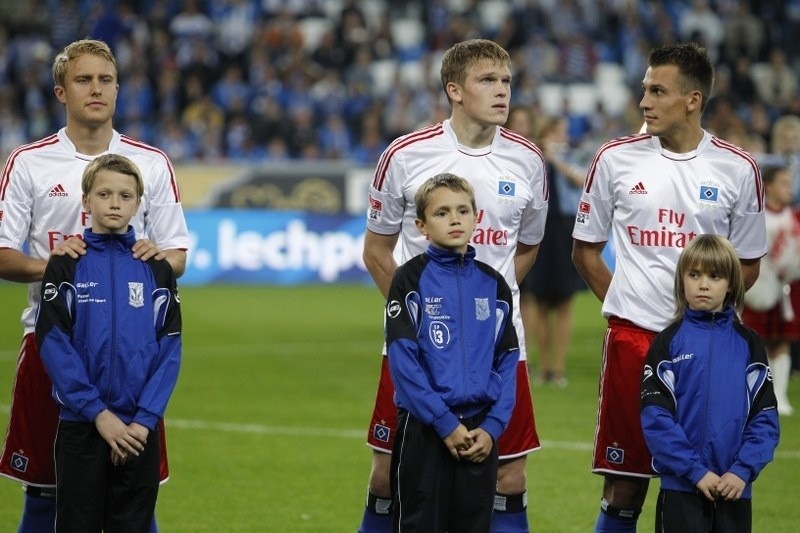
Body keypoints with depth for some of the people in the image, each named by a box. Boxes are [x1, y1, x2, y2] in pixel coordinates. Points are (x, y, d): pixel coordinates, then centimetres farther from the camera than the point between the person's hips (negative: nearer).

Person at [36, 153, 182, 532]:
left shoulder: (156, 269, 6)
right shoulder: (67, 265, 0)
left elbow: (169, 349, 2)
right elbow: (54, 344, -7)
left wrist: (145, 419, -10)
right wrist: (98, 413, -14)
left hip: (140, 429, 2)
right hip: (81, 425, -2)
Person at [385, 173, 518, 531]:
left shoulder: (492, 284, 8)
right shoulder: (411, 279, -5)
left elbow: (507, 360, 8)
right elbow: (402, 358, -10)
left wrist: (493, 426, -5)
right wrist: (444, 422, -14)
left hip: (480, 432, 4)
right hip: (424, 430, -4)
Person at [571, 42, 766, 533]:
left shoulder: (737, 170, 1)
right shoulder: (616, 159, 3)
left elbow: (748, 264, 11)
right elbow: (585, 248, 12)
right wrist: (620, 302, 5)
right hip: (632, 338, 0)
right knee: (623, 490, 1)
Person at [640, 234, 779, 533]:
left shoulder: (748, 344, 6)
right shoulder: (668, 343, -1)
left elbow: (765, 416, 3)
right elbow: (655, 417, -7)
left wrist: (743, 471, -10)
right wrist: (696, 471, -14)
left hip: (735, 487, 2)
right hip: (680, 488, -2)